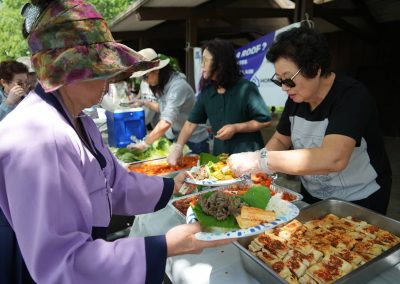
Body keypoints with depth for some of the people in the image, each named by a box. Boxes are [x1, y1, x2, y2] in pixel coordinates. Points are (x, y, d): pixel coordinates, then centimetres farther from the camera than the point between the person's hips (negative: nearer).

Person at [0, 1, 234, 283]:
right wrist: (166, 246, -29)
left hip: (87, 257, 8)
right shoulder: (37, 139, -30)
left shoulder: (80, 123, 1)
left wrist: (173, 185, 2)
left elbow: (117, 185, 4)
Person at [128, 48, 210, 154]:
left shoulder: (178, 86, -26)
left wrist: (144, 144, -31)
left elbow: (165, 123, -37)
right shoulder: (164, 85, 0)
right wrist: (145, 103, 3)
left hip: (193, 142, -8)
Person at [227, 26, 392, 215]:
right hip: (311, 197, 6)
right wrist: (254, 166, -17)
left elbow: (333, 159, -42)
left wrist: (260, 160, -41)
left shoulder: (351, 96, -27)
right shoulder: (296, 98, -7)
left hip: (358, 203, -6)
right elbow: (280, 140, 3)